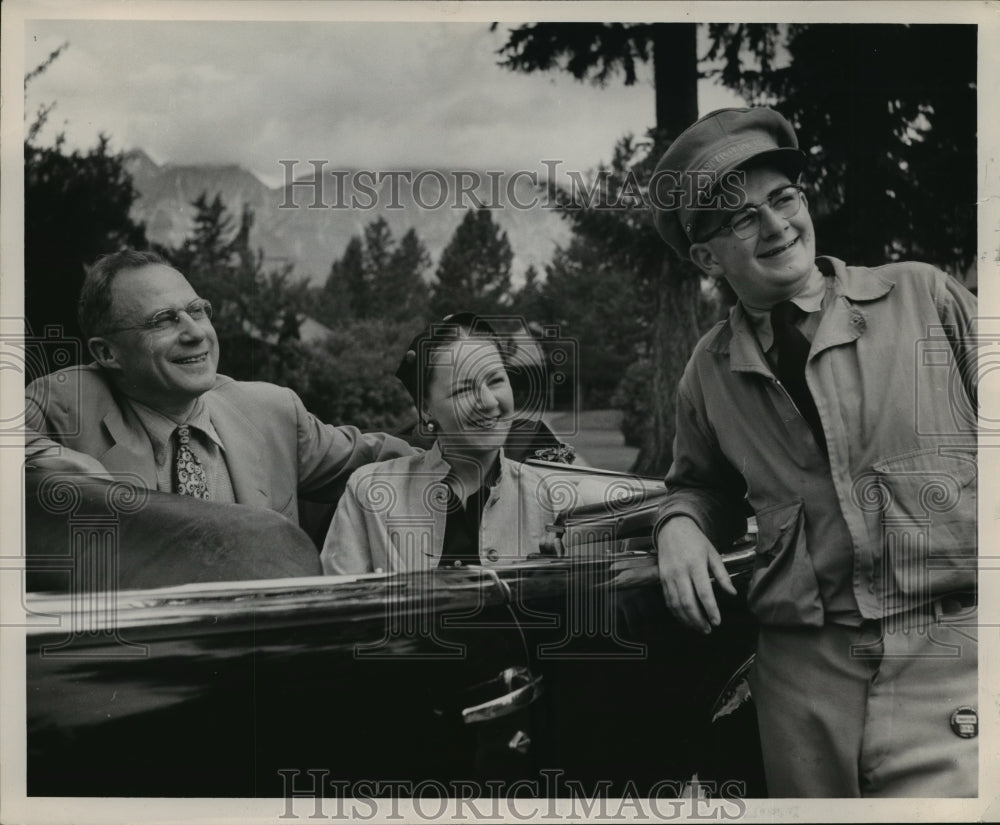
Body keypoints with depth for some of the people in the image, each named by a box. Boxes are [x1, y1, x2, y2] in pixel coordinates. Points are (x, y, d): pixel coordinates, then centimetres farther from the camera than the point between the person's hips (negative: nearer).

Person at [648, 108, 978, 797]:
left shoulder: (923, 296, 4)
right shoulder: (708, 374, 12)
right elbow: (703, 484, 28)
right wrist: (680, 525, 5)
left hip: (952, 645, -3)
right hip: (805, 674, 3)